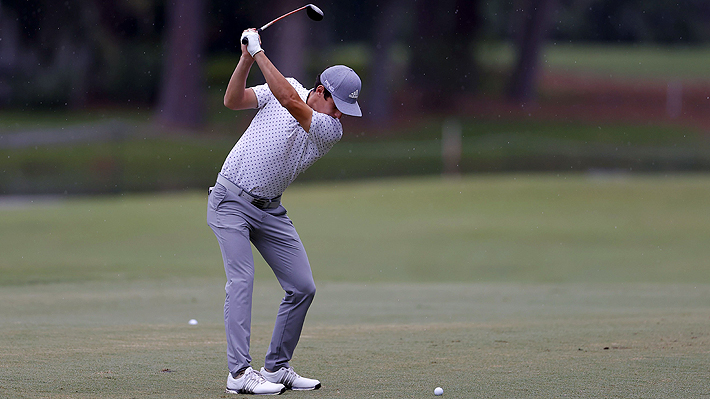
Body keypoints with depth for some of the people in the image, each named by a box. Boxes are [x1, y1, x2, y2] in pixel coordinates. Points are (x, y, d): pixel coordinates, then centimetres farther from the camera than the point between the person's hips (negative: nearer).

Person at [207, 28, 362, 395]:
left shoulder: (331, 131, -9)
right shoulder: (287, 88, -4)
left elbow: (291, 102, -25)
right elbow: (232, 100, -10)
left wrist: (259, 53, -25)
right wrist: (247, 58, -23)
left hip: (269, 210, 3)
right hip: (230, 200, -3)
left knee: (302, 286, 0)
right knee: (241, 279, -17)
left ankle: (277, 367, 14)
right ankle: (239, 372, -21)